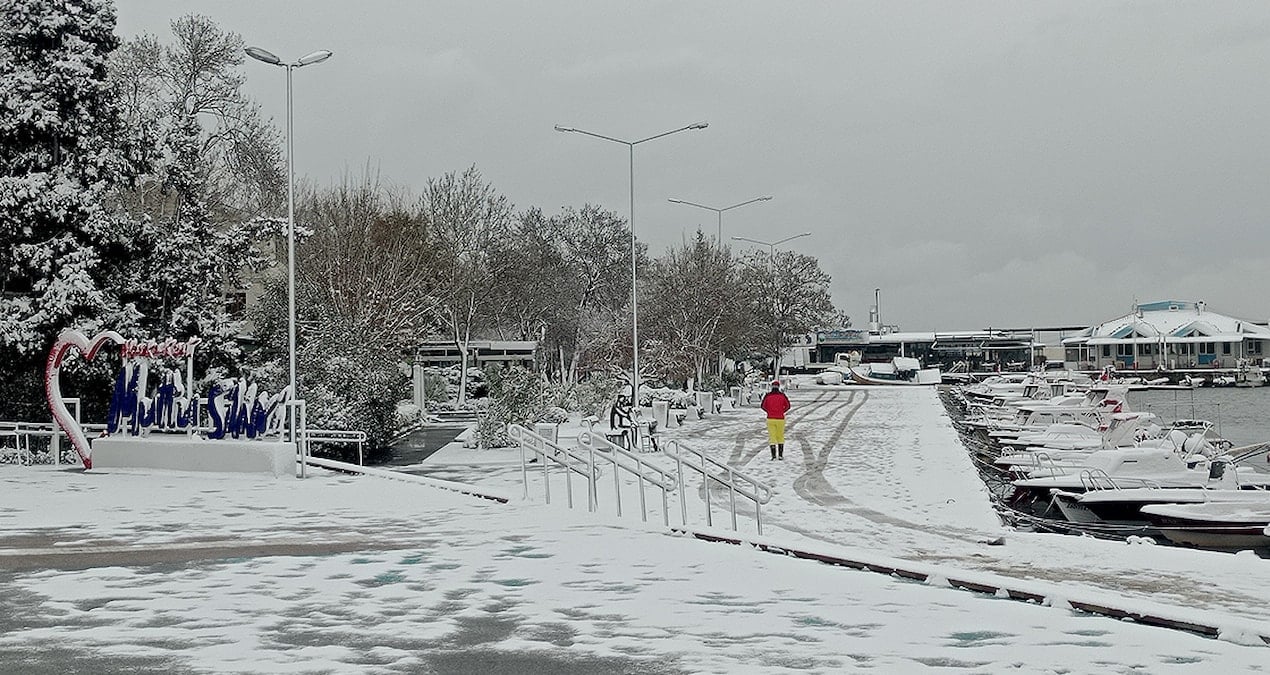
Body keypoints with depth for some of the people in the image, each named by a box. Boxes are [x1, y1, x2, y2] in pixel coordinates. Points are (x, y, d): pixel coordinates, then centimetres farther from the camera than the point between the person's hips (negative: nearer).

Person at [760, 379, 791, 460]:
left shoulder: (767, 395, -7)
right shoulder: (782, 395, -6)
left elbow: (763, 406, 3)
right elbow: (788, 406, 2)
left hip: (770, 419, -1)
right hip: (780, 419, 1)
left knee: (772, 437, 5)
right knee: (780, 437, 16)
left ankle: (773, 455, -4)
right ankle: (780, 455, 16)